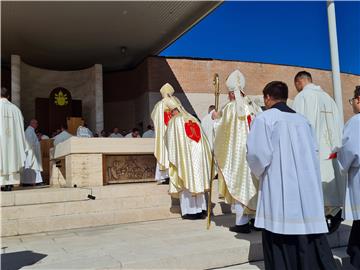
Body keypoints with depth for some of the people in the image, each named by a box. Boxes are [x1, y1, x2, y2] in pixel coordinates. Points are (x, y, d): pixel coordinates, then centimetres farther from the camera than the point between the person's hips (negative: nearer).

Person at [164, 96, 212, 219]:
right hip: (198, 155, 5)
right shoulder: (193, 119, 9)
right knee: (197, 180, 12)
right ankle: (201, 209, 14)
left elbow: (169, 141, -1)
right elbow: (202, 139, 8)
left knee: (186, 182, 3)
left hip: (184, 157, -5)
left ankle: (190, 211, 5)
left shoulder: (174, 121, -5)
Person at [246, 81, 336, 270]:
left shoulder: (264, 118, -5)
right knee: (310, 230, 12)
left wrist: (260, 173, 6)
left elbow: (257, 153, -12)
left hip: (279, 189, -5)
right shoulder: (302, 120, 11)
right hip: (308, 187, 5)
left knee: (280, 239, 5)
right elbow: (314, 151, 12)